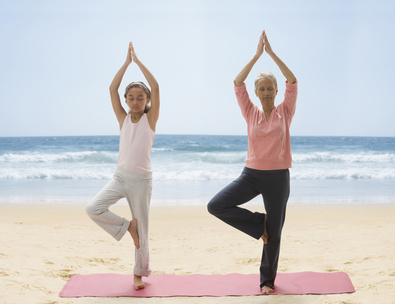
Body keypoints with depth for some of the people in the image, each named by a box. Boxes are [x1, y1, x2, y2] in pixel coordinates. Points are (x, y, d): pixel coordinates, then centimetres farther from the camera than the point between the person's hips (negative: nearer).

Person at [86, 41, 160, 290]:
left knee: (142, 229, 3)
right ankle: (127, 226, 5)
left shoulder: (150, 119, -1)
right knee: (94, 209, -18)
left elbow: (155, 86, -12)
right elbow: (112, 89, -3)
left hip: (142, 180, -3)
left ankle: (140, 273, 21)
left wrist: (138, 61, -8)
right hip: (120, 177, 3)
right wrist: (127, 62, -3)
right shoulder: (123, 119, 6)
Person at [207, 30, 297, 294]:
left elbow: (293, 81, -11)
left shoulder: (285, 112, 0)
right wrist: (257, 55, -10)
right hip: (251, 174, 2)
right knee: (216, 206, -16)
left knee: (274, 233, 6)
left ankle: (268, 280, 27)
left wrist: (272, 53, -12)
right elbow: (238, 83, -6)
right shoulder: (251, 113, 3)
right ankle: (259, 224, 4)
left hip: (278, 177, -1)